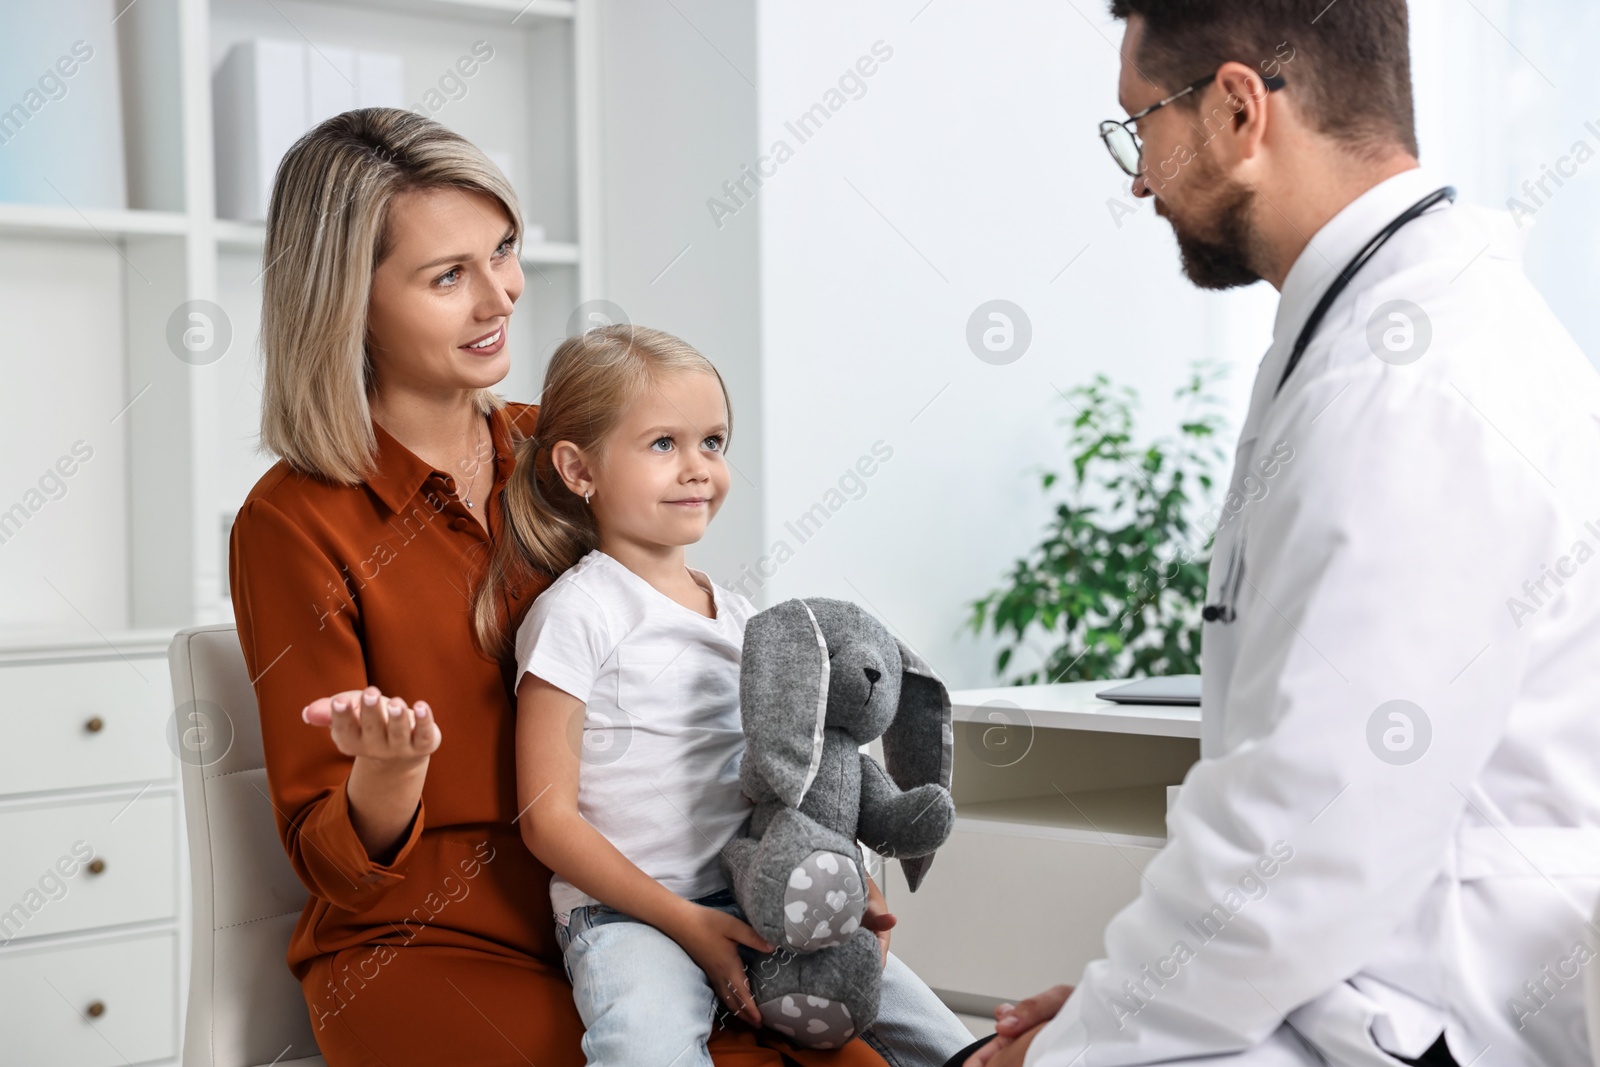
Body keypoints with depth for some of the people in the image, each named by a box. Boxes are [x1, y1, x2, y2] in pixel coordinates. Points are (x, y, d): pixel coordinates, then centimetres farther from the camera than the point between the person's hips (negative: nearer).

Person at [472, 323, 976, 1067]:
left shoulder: (739, 617, 16)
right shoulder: (577, 613, -5)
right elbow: (547, 818, -9)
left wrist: (852, 889, 4)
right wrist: (686, 922, -14)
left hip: (757, 904, 6)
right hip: (624, 913, -6)